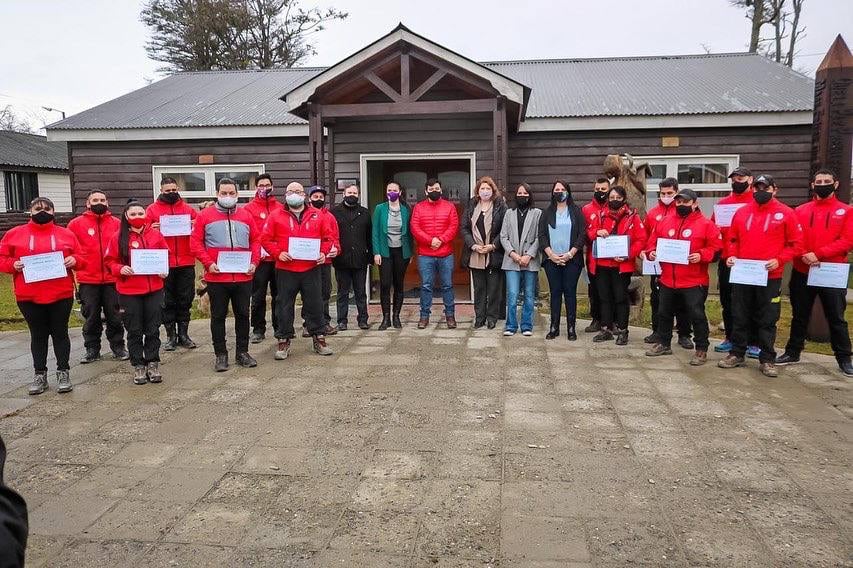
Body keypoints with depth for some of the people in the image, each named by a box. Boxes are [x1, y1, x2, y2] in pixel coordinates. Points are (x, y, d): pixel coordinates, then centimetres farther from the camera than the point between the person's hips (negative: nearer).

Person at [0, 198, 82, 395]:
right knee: (38, 335, 10)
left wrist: (74, 260, -11)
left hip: (61, 295, 0)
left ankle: (63, 373, 16)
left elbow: (81, 257, 9)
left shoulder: (66, 234, 6)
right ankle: (40, 375, 20)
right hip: (29, 297, 1)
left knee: (60, 333, 7)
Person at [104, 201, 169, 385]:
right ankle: (138, 366, 19)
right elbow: (110, 261, 3)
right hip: (129, 292, -1)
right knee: (134, 331, 7)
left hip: (154, 289, 1)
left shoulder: (156, 235, 3)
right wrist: (120, 269, -16)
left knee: (153, 329, 8)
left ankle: (153, 364, 20)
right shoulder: (119, 237, -1)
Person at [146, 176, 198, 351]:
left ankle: (183, 334, 17)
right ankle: (171, 336, 14)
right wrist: (152, 229, -15)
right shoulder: (152, 209, 6)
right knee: (167, 302, 5)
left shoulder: (187, 208, 12)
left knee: (185, 300, 7)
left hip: (186, 263, 2)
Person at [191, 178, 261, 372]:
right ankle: (221, 355, 17)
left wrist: (254, 262, -3)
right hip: (216, 277, -2)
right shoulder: (205, 216, 2)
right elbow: (196, 242, -1)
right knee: (218, 316, 7)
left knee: (243, 314, 10)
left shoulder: (246, 215, 9)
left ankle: (242, 352, 22)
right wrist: (208, 263, -12)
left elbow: (256, 240, 10)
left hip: (243, 276, 2)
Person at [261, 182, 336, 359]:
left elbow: (329, 237, 11)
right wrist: (278, 253, -11)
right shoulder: (276, 217, 4)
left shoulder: (318, 215, 7)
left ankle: (319, 339, 19)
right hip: (286, 270, -1)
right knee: (285, 306, 5)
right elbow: (265, 239, 3)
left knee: (315, 304, 7)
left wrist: (323, 252, -4)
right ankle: (284, 341, 16)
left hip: (311, 269, 1)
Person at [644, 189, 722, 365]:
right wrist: (651, 252, -5)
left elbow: (717, 247, -9)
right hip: (667, 281, 5)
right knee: (664, 313, 16)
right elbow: (653, 241, 14)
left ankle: (702, 349, 13)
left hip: (694, 282, -5)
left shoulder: (706, 224, -6)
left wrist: (701, 255, -23)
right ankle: (663, 343, 33)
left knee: (697, 315, 0)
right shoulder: (664, 222, 8)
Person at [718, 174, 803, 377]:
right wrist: (732, 256, -1)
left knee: (768, 320, 5)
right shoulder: (741, 212, 7)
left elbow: (796, 243, -1)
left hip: (770, 277, -3)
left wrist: (779, 260, -14)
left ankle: (767, 360, 14)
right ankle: (736, 354, 21)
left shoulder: (785, 213, -1)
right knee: (739, 317, 10)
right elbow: (733, 239, 16)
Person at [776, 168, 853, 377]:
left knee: (836, 318, 6)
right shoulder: (800, 211, 7)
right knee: (799, 316, 12)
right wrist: (804, 255, -17)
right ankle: (793, 352, 23)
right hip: (802, 273, 2)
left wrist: (818, 254, -18)